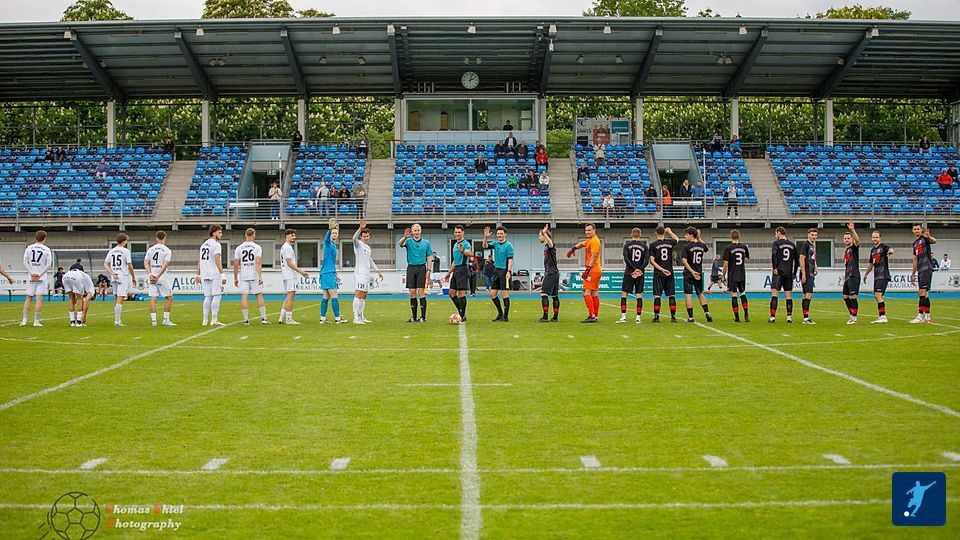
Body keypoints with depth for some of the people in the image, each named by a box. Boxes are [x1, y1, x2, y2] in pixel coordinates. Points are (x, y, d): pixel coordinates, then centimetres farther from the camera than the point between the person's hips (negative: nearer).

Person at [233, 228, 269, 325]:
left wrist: (235, 278, 12)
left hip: (243, 276, 2)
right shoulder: (257, 247, -2)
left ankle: (246, 319, -1)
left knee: (244, 296, 2)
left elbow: (236, 265, 5)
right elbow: (258, 262, -13)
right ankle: (263, 318, 1)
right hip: (254, 275, -2)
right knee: (259, 295, 4)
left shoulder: (239, 248, 5)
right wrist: (260, 276, -15)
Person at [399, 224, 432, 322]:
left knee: (421, 292, -7)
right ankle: (414, 316, 11)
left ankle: (423, 316, -4)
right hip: (411, 268, 1)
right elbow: (401, 244, -18)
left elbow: (429, 257, 9)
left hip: (421, 268, -1)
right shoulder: (409, 241, 4)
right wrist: (404, 237, -41)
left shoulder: (426, 242, 7)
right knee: (412, 293, 4)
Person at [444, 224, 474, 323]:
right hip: (456, 270, 9)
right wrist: (449, 273, 29)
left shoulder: (465, 243, -8)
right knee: (452, 293, 8)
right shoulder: (455, 245, 20)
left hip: (463, 269, -9)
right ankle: (461, 312, 16)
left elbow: (471, 254, -29)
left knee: (461, 293, -9)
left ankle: (463, 316, -4)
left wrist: (463, 251, -49)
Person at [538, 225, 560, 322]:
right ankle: (555, 317, 13)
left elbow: (551, 244, -40)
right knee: (554, 295, 10)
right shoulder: (546, 247, 18)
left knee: (544, 294, -13)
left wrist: (545, 233, -52)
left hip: (551, 273, -10)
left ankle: (545, 317, -16)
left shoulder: (549, 246, -11)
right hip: (554, 273, 10)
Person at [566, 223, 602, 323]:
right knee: (594, 293, 12)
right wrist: (573, 249, 15)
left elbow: (593, 257, -20)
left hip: (592, 270, -10)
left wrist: (587, 270, -24)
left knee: (586, 292, -13)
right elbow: (581, 244, 35)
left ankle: (591, 316, -18)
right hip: (596, 270, 10)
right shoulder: (590, 240, 18)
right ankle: (595, 316, 16)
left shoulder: (594, 241, -13)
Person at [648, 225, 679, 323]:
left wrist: (662, 270, -9)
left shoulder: (653, 244, -5)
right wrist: (670, 232, 39)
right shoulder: (670, 242, 2)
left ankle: (656, 316, -3)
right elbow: (677, 239, 27)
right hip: (670, 273, 2)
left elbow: (652, 261, -10)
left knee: (657, 295, 0)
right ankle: (673, 316, 5)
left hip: (658, 274, -2)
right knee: (671, 295, 6)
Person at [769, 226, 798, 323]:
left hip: (779, 273, -5)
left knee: (774, 294, -6)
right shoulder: (792, 245, 14)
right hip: (789, 274, 5)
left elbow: (773, 254, -20)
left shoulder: (777, 243, -2)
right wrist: (794, 273, 20)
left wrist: (774, 268, -15)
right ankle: (789, 317, 6)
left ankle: (772, 317, -13)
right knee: (788, 296, 8)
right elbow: (796, 260, 16)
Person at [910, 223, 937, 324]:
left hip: (927, 268, -9)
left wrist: (929, 237, -52)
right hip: (920, 270, 9)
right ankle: (927, 316, 14)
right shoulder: (915, 243, 20)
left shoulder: (925, 238, -5)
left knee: (922, 292, -14)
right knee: (924, 294, 10)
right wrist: (913, 274, 25)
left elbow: (934, 241, -29)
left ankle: (920, 316, -17)